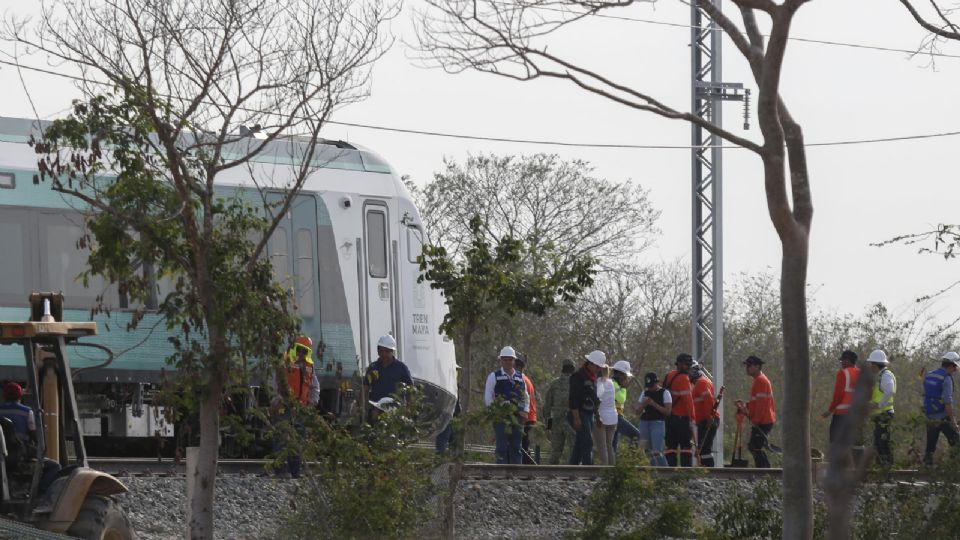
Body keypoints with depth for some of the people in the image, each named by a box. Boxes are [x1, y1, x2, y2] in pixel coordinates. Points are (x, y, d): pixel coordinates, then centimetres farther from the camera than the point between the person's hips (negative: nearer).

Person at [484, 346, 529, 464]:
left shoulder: (520, 377, 17)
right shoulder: (494, 376, 5)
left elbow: (525, 397, 21)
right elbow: (488, 397, 3)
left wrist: (525, 411, 6)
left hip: (517, 418, 4)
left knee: (516, 447, 4)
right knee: (502, 447, -8)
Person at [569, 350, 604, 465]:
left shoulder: (593, 377, 17)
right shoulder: (578, 376, -13)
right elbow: (573, 398, -19)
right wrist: (576, 418, -23)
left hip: (589, 414, 9)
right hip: (580, 414, -9)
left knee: (579, 445, 10)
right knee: (587, 442, -16)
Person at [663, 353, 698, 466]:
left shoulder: (669, 376, 13)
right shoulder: (683, 378, -14)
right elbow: (688, 400, -19)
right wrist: (692, 418, -18)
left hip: (670, 417, 8)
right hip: (682, 418, -8)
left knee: (671, 445, 8)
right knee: (686, 445, -5)